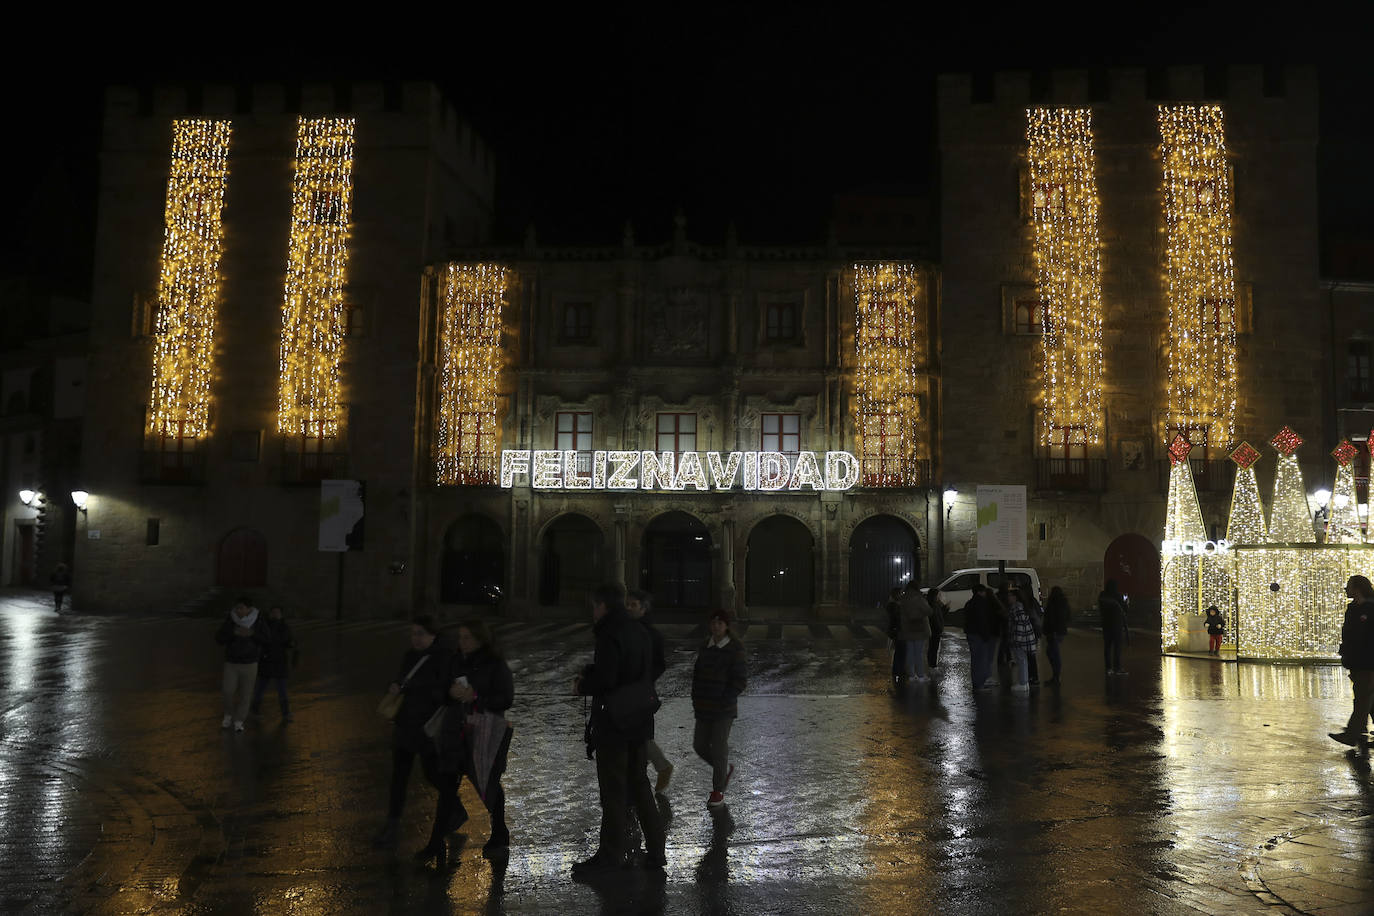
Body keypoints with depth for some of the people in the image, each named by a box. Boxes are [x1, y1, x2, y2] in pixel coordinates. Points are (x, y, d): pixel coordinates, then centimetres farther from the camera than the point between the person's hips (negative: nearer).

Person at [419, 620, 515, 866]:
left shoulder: (496, 666, -7)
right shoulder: (454, 661, 7)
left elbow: (505, 700, -12)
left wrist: (475, 698, -21)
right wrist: (451, 693, -10)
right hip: (457, 732, 4)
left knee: (489, 785, 10)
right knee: (446, 784, -1)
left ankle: (500, 837, 29)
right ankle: (436, 843, 6)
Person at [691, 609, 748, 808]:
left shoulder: (734, 650, -10)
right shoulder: (706, 648, 7)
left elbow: (740, 680, -11)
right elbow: (697, 674, 15)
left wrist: (725, 701, -15)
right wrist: (696, 699, 5)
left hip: (724, 709, -6)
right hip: (704, 709, 6)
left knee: (719, 747, -2)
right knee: (700, 746, 8)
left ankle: (718, 791, 13)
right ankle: (726, 769, 33)